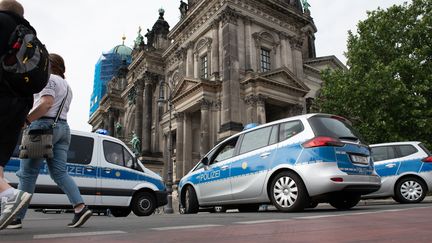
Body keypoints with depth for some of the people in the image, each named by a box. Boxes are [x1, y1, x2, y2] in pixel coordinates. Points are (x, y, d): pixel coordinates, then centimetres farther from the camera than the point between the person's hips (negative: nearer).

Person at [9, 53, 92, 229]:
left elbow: (46, 104, -17)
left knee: (27, 173, -2)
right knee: (60, 173, 2)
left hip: (44, 125, -8)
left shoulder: (49, 79, -1)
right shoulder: (66, 86, 26)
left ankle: (17, 217, 2)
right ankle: (80, 207, -11)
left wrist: (26, 120, -16)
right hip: (63, 128, 8)